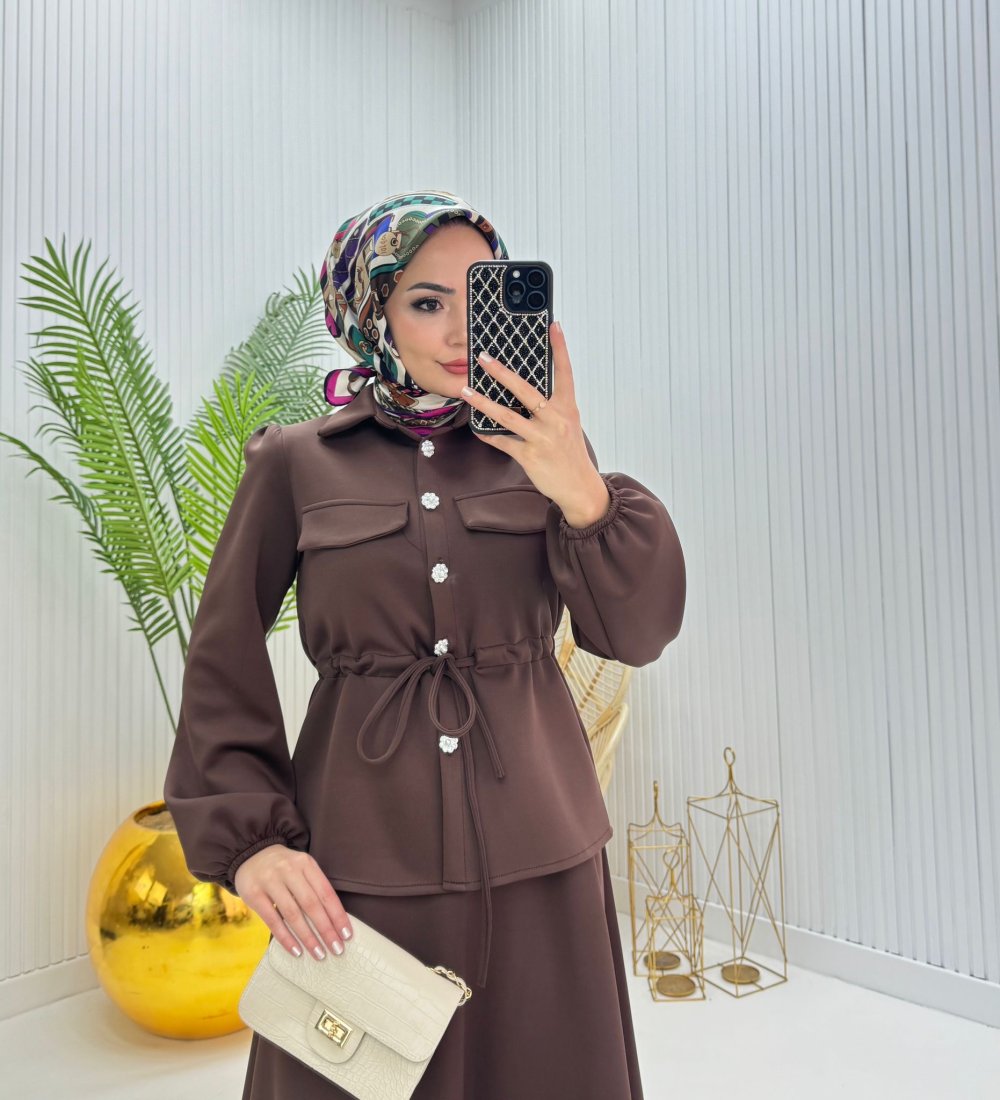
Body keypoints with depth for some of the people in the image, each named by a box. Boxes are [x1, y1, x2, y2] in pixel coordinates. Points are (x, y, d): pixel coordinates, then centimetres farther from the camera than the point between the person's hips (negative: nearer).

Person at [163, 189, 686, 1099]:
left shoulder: (537, 448, 1)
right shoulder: (295, 463, -1)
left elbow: (638, 633, -7)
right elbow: (223, 665, 1)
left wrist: (582, 494, -23)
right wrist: (247, 838, -9)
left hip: (537, 853, 2)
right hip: (359, 865, -1)